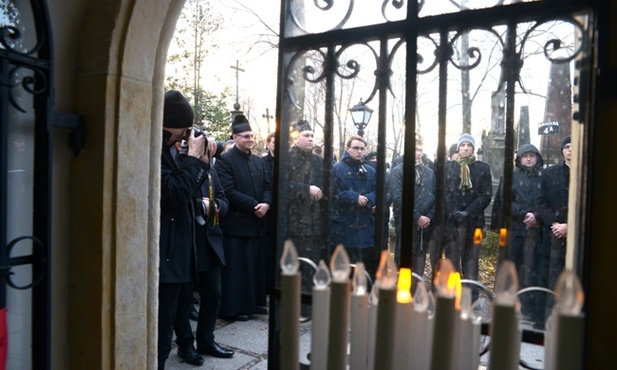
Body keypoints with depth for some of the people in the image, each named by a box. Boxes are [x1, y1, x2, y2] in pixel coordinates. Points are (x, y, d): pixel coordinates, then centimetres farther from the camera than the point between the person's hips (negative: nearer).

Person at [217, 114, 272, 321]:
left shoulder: (259, 161, 15)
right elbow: (228, 191, -17)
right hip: (236, 223, -7)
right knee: (236, 267, 0)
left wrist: (266, 203, -9)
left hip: (257, 222, 7)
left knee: (255, 264, 13)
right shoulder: (225, 160, -8)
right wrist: (253, 205, -18)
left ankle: (253, 303, 26)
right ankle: (235, 307, 13)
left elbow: (267, 186, 12)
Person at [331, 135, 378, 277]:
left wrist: (367, 199, -14)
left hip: (365, 225, 4)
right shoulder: (336, 168, 0)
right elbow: (333, 192, -10)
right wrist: (354, 197, -16)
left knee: (368, 264, 9)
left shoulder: (371, 171, 14)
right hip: (343, 225, -4)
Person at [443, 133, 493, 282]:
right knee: (452, 260, 2)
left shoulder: (483, 168, 8)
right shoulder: (448, 167, 8)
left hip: (474, 221, 0)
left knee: (471, 261, 4)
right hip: (452, 221, 0)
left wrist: (468, 212, -11)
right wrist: (453, 212, -13)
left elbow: (486, 195, 0)